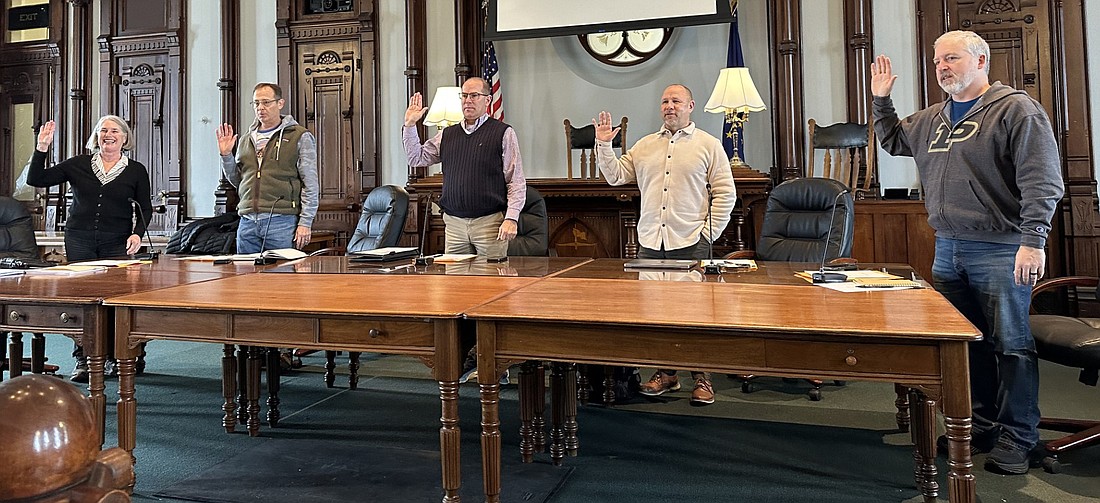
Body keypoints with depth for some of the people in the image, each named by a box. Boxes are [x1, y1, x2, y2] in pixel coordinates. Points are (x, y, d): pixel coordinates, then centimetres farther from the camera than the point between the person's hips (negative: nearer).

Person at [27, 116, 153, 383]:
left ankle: (114, 358, 8)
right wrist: (41, 148, -2)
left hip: (117, 244, -1)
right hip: (79, 241, 1)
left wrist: (137, 233, -6)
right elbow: (36, 180, 7)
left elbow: (145, 208, 8)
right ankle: (83, 360, 8)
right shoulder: (78, 165, 9)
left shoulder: (136, 171, 6)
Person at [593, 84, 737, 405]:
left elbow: (725, 193, 2)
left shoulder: (708, 145, 5)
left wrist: (709, 233, -5)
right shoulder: (645, 146, 16)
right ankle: (666, 372, 19)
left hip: (691, 244, -3)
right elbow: (615, 176, 13)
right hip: (650, 243, 4)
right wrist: (604, 145, 1)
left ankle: (701, 376, 12)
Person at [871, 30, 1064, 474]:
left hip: (999, 252, -7)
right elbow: (893, 141, 33)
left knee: (1010, 345, 1)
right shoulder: (931, 119, 15)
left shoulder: (1017, 110, -7)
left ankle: (1016, 437, 13)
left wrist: (1032, 241, -21)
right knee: (965, 342, 13)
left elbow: (1042, 182, -14)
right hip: (948, 249, 7)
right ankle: (982, 425, 27)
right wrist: (881, 101, 19)